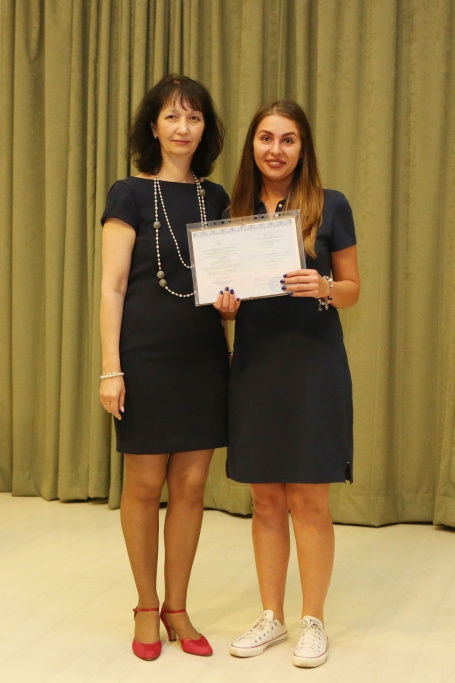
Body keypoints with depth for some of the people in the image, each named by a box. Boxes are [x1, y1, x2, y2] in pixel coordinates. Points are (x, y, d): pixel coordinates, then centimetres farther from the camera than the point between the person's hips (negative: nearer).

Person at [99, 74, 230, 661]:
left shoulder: (216, 198, 11)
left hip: (204, 359, 4)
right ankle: (146, 606, 22)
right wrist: (110, 367, -11)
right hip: (146, 358, -4)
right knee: (145, 484, 3)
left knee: (191, 484, 7)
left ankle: (176, 608, 22)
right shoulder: (130, 194, -2)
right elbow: (111, 287, -6)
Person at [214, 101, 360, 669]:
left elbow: (353, 289, 1)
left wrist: (322, 288, -19)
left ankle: (313, 621, 16)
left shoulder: (330, 206, -2)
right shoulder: (235, 212, 8)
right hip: (254, 366, 3)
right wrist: (225, 303, -7)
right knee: (265, 499, 9)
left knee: (308, 500, 1)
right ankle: (270, 617, 22)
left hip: (313, 365, -3)